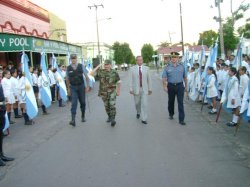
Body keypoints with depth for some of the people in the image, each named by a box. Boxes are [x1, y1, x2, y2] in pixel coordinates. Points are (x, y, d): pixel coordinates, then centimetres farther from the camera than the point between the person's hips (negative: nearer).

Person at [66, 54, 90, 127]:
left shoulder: (81, 66, -4)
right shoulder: (68, 68, -2)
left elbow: (86, 76, 1)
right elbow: (67, 79, 10)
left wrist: (87, 86, -3)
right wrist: (68, 88, 12)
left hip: (81, 86, 1)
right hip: (73, 87, -1)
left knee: (82, 102, 9)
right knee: (74, 103, -11)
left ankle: (83, 117, 28)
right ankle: (73, 120, -16)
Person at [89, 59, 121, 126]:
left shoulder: (114, 72, -5)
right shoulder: (100, 72, -3)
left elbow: (118, 82, 3)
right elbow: (91, 74, -12)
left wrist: (119, 91, 3)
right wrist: (97, 67, -15)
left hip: (112, 92, -2)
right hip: (103, 92, 3)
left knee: (112, 105, -15)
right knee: (106, 106, 13)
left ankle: (113, 119, -12)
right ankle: (109, 116, 34)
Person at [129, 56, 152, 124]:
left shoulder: (146, 68, 3)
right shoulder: (132, 69, -1)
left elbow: (149, 79, 5)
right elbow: (131, 80, -3)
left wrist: (150, 89, 5)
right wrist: (131, 89, -9)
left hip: (144, 89, 0)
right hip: (136, 89, 0)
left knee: (144, 104, -6)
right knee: (137, 103, 14)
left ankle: (144, 119, -1)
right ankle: (138, 112, 44)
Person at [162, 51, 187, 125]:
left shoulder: (181, 66, 3)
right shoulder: (167, 67, -1)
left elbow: (185, 77, 10)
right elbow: (164, 78, -6)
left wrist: (186, 86, 11)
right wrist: (165, 86, -18)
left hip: (180, 86, 0)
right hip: (171, 86, 0)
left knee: (180, 102, -5)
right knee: (171, 101, 15)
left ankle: (181, 119, -2)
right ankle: (171, 114, 39)